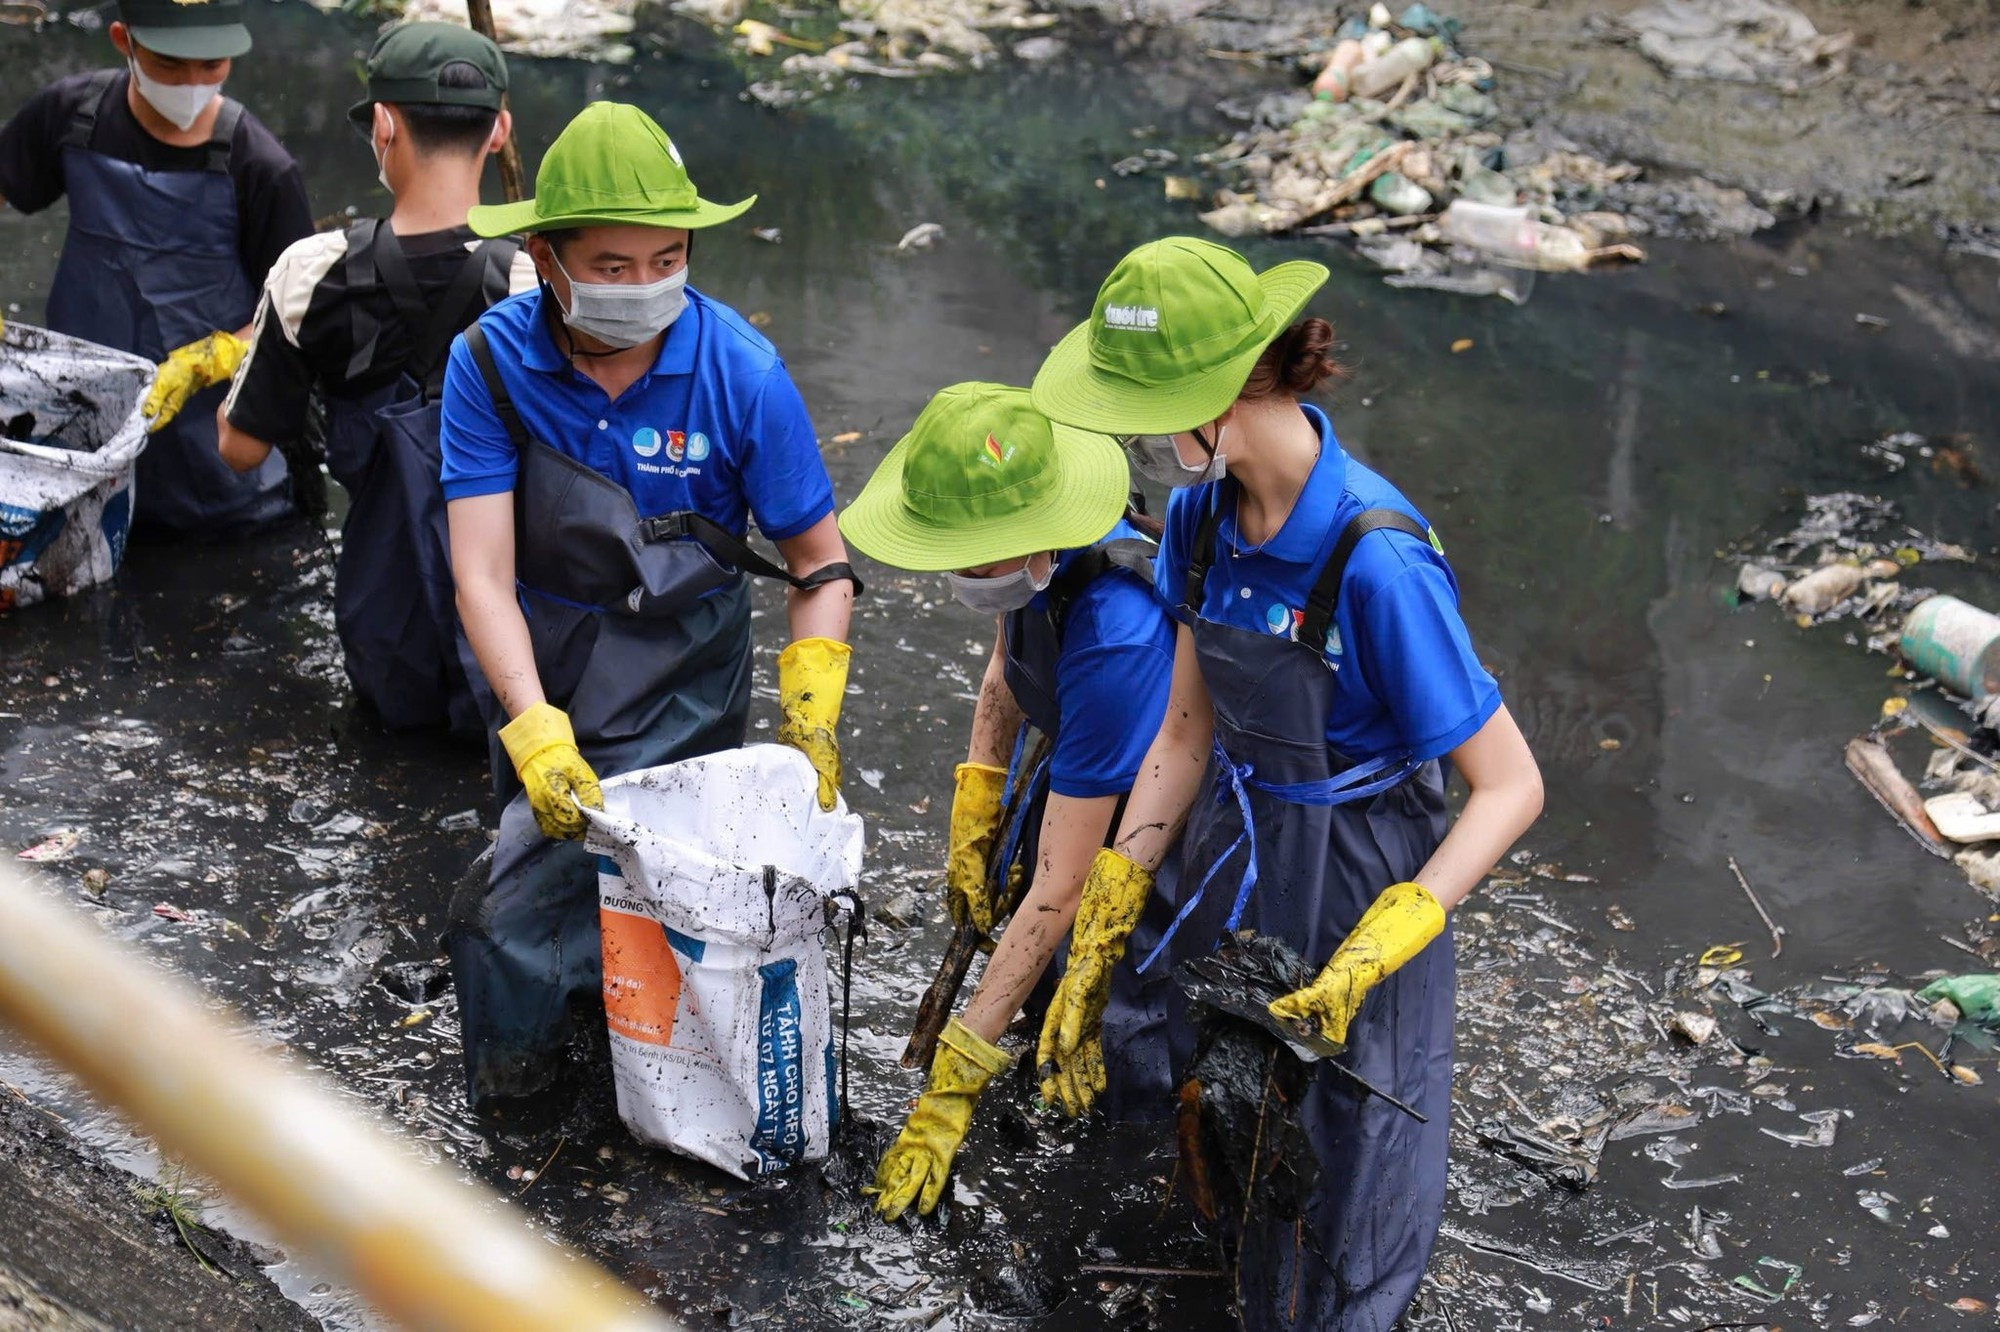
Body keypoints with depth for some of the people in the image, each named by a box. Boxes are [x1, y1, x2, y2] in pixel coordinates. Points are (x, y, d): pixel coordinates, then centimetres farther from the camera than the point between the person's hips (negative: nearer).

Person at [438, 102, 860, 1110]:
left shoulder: (740, 373, -15)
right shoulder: (492, 362, -12)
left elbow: (821, 565, -5)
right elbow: (483, 574, -16)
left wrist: (810, 710, -18)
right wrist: (535, 730, -29)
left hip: (680, 675, -3)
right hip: (537, 667, 3)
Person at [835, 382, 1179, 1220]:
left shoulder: (1113, 643, -40)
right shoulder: (1034, 556, -17)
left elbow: (1058, 893, -36)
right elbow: (1005, 675, 10)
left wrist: (955, 1083, -31)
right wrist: (972, 819, 4)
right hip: (1086, 771, 8)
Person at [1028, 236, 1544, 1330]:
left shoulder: (1375, 560, -30)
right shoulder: (1205, 510, -9)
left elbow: (1510, 787, -23)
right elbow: (1187, 728, 0)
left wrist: (1376, 952, -33)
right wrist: (1101, 936, -3)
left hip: (1353, 885, -6)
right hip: (1233, 847, 6)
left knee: (1332, 1165, 13)